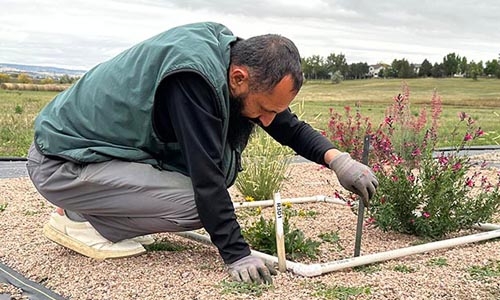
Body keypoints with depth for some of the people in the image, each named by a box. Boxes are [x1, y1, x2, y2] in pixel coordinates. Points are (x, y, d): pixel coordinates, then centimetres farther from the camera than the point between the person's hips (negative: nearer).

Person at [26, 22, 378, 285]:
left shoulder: (235, 56, -4)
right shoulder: (194, 74, -31)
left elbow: (291, 127, 6)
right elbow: (207, 177, -28)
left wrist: (338, 158, -8)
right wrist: (237, 254, -22)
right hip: (61, 160, -9)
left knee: (226, 162, 3)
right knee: (197, 202, -21)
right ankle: (78, 219, -3)